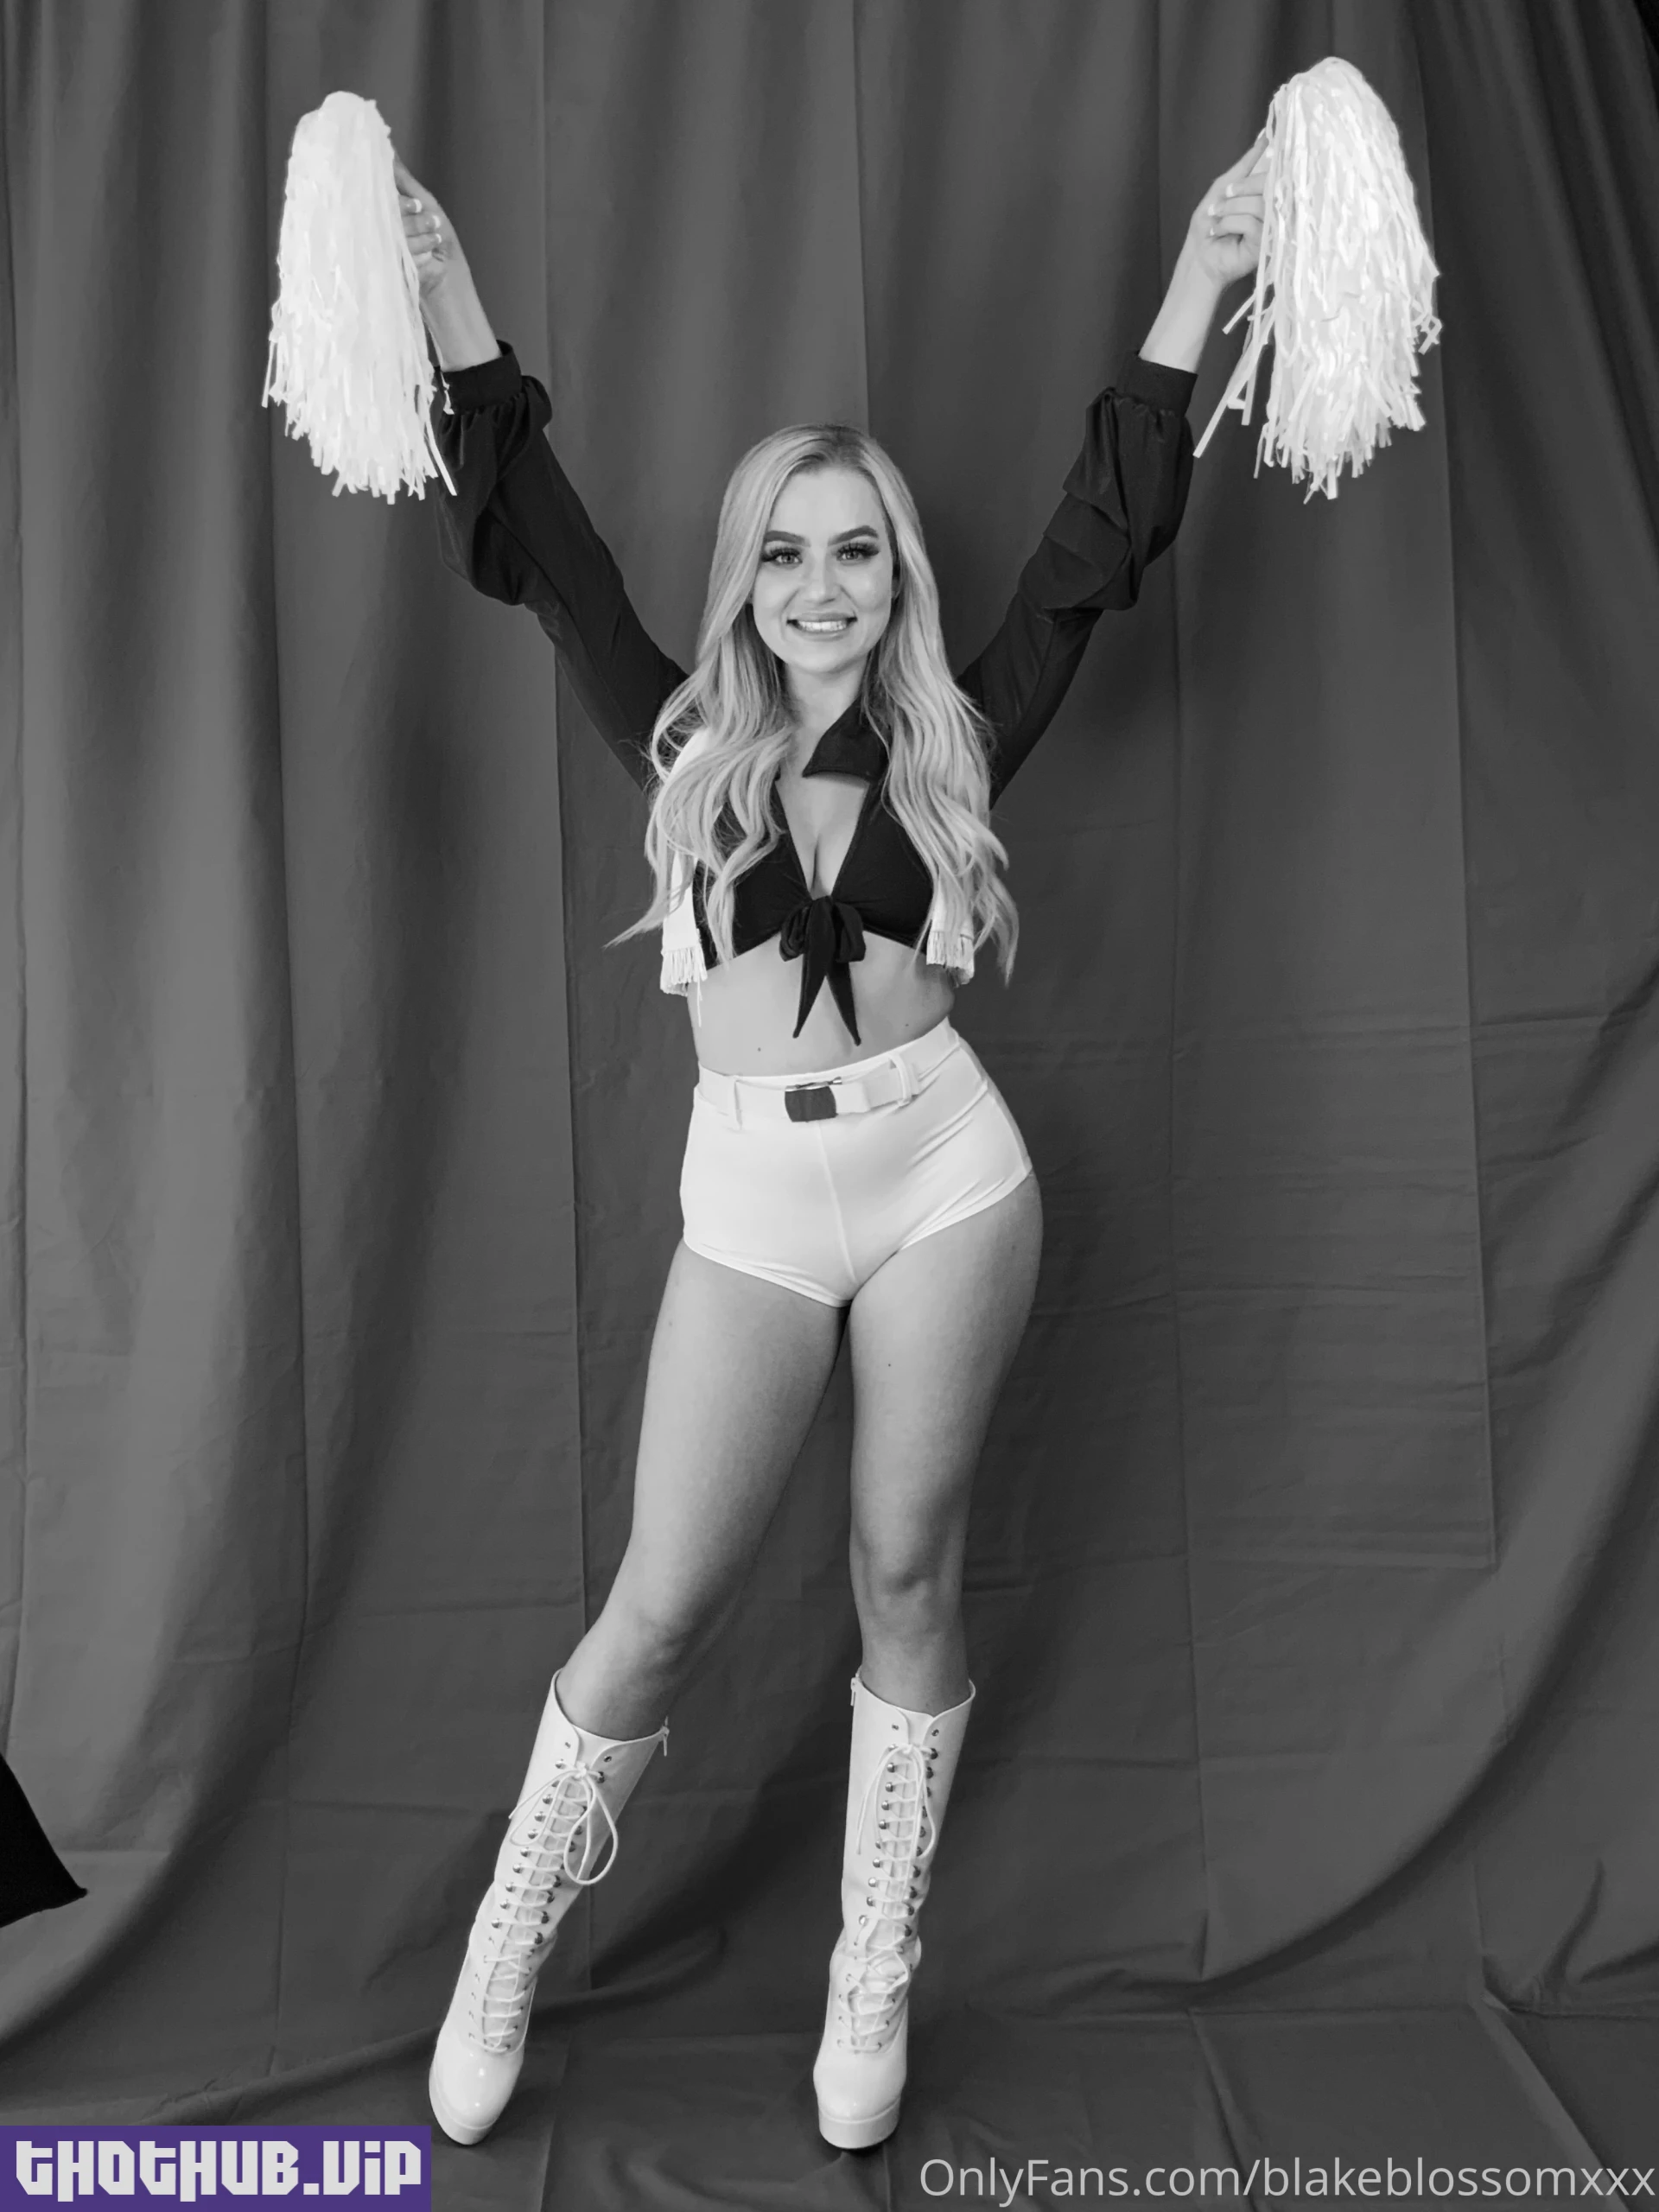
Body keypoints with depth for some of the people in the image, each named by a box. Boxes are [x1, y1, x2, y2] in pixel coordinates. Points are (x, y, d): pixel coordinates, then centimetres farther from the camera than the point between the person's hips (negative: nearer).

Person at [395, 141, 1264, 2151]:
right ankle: (498, 1968, 25)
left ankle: (875, 1983, 27)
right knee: (660, 1607, 2)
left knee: (908, 1575, 8)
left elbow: (1103, 541, 6)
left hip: (948, 1173, 1)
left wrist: (1194, 286, 7)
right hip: (752, 1200, 0)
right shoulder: (683, 738, 5)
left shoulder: (953, 737, 5)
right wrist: (453, 304, 3)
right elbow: (537, 549, 5)